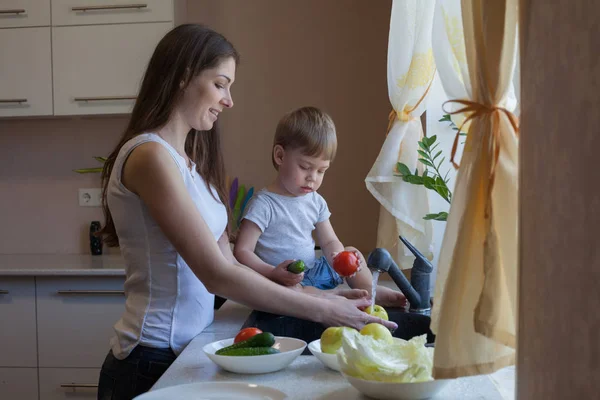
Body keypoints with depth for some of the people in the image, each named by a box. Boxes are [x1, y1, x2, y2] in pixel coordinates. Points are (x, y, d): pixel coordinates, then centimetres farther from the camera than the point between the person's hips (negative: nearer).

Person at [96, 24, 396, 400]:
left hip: (187, 350, 8)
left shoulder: (189, 160, 10)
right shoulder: (149, 156, -17)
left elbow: (228, 265, 3)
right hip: (154, 361, -8)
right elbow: (217, 275, -21)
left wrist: (320, 296, -4)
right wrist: (322, 310, -18)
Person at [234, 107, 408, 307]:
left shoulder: (316, 202, 8)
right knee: (292, 291, -39)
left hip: (317, 270, 8)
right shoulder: (264, 204, -15)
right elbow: (242, 251, -19)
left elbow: (330, 242, 11)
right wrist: (273, 273, -36)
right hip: (287, 281, -8)